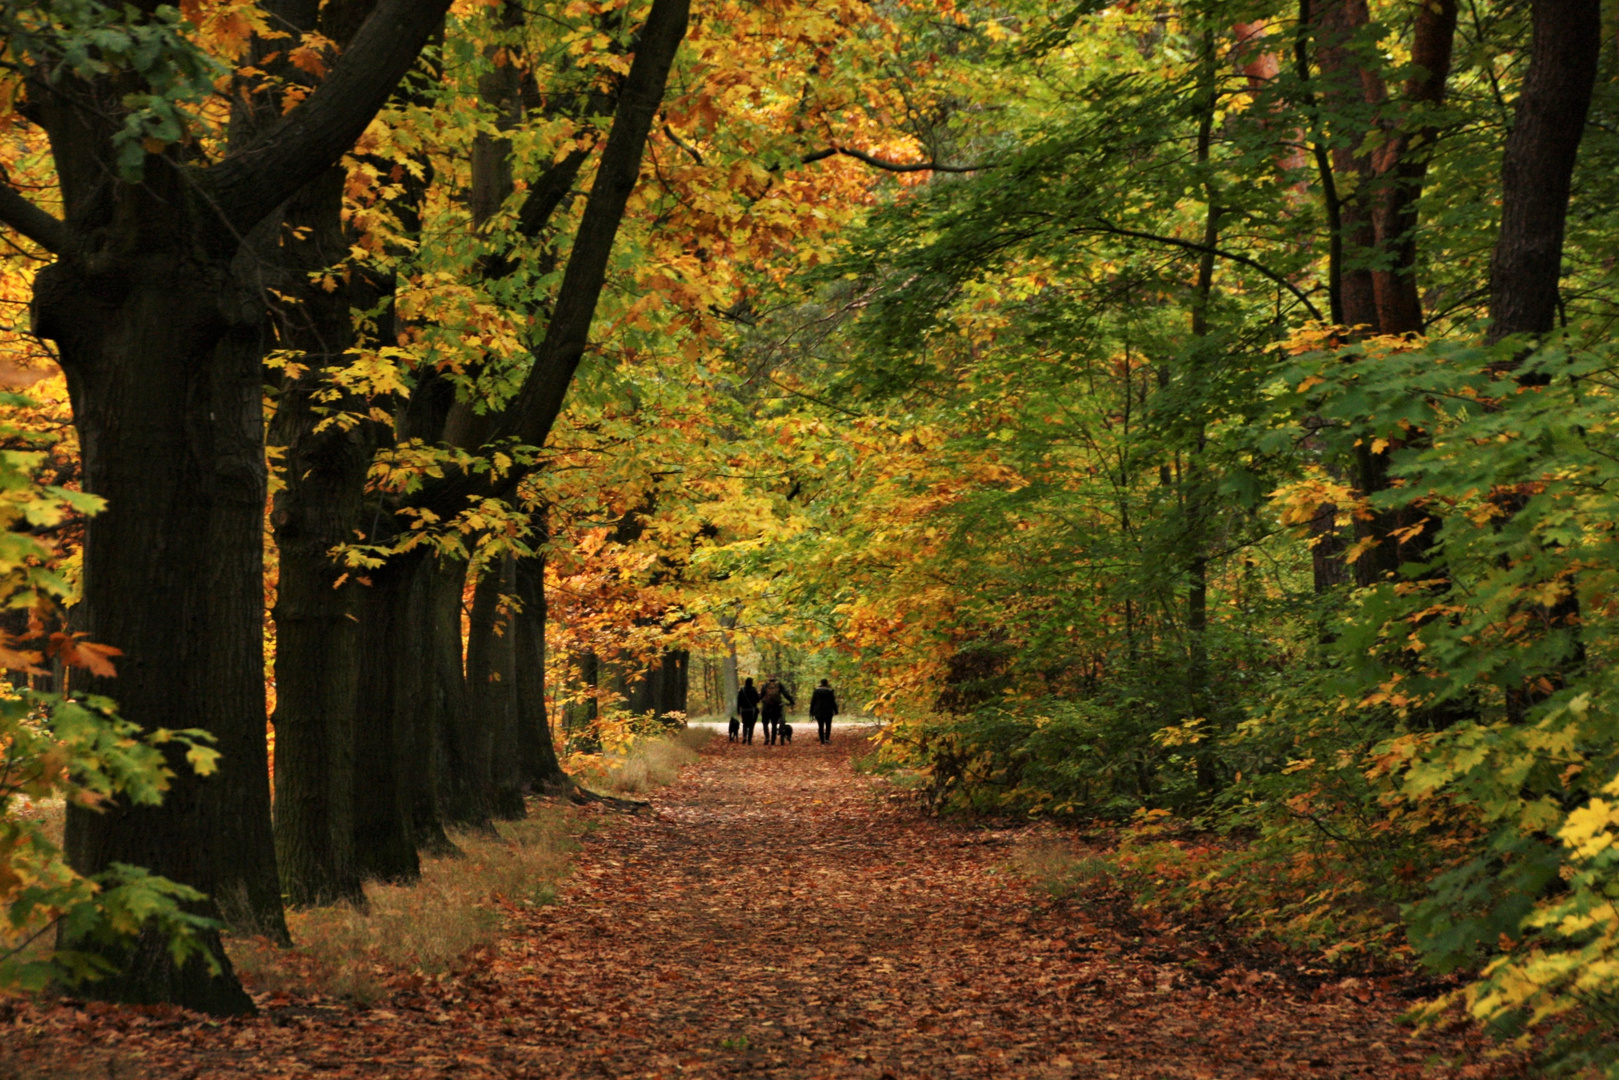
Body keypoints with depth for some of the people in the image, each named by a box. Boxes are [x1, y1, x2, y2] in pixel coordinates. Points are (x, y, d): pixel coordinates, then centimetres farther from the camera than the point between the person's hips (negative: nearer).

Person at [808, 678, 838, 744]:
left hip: (818, 711, 1)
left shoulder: (816, 691, 1)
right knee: (828, 725, 10)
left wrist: (811, 711, 8)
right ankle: (827, 738, -5)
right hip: (828, 711, -1)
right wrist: (836, 711, 6)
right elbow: (833, 702, -2)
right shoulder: (829, 691, -4)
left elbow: (813, 701, 2)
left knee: (820, 726, 5)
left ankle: (822, 740, 3)